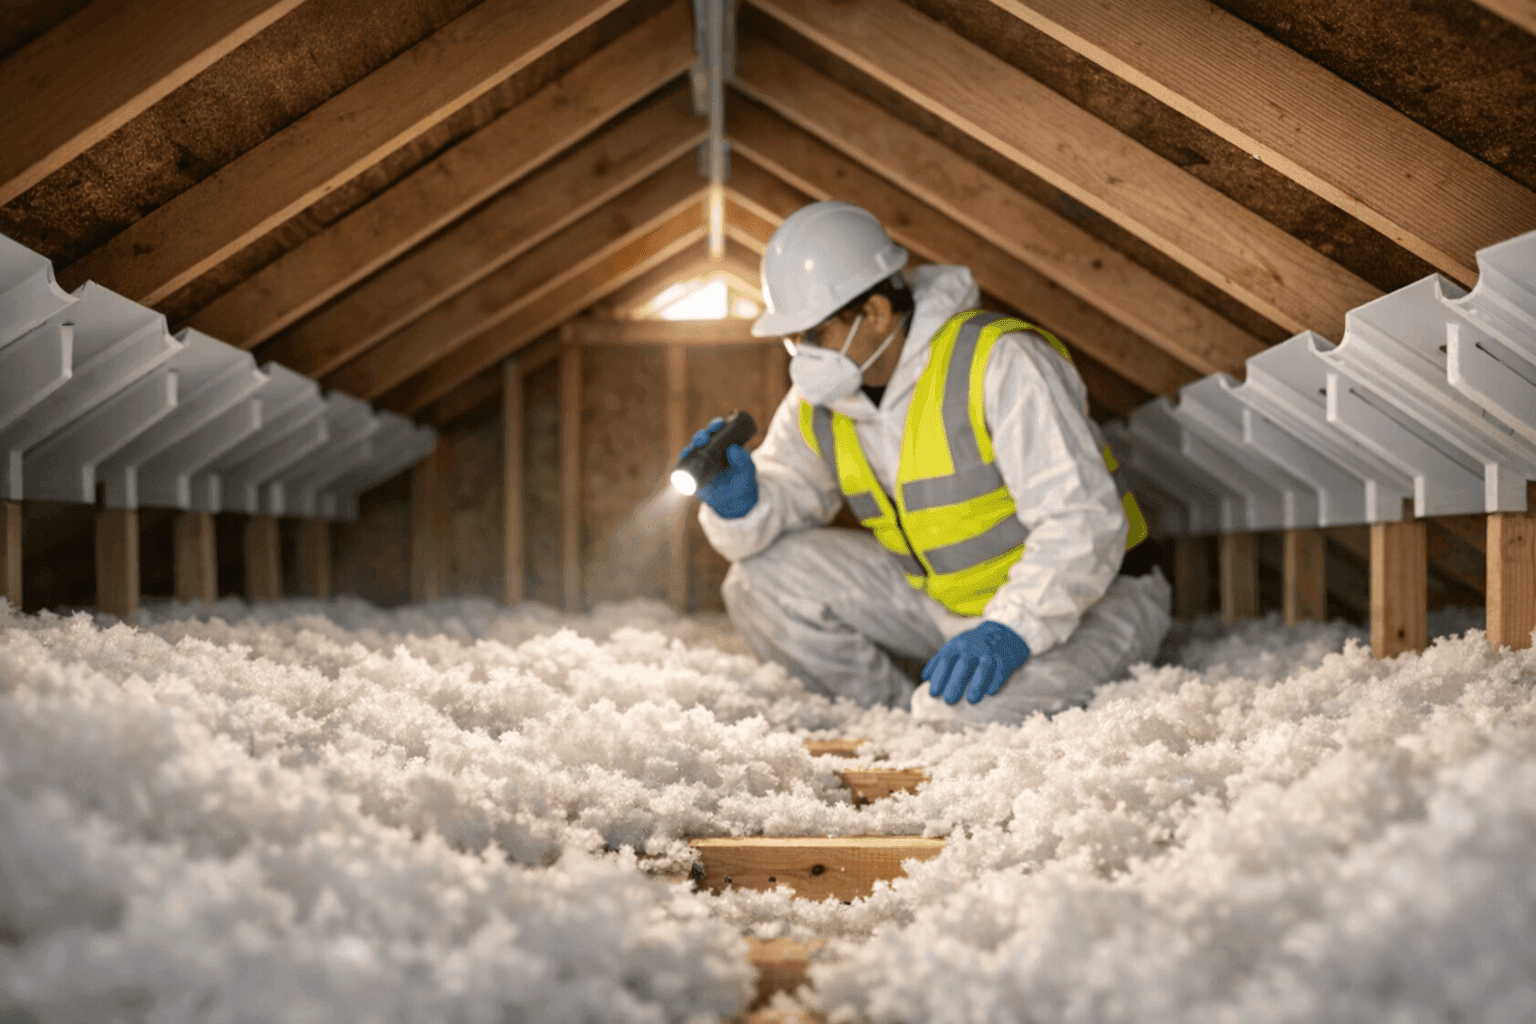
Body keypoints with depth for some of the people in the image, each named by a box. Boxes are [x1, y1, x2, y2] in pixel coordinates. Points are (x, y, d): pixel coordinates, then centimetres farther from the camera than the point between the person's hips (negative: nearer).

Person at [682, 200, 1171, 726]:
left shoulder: (1003, 364, -25)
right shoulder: (818, 404, -3)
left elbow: (1083, 524, -28)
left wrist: (1012, 631, -39)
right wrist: (739, 505, -20)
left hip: (1090, 598, -6)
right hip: (941, 600, 7)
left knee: (967, 706, -36)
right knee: (762, 579, -10)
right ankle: (903, 710, 0)